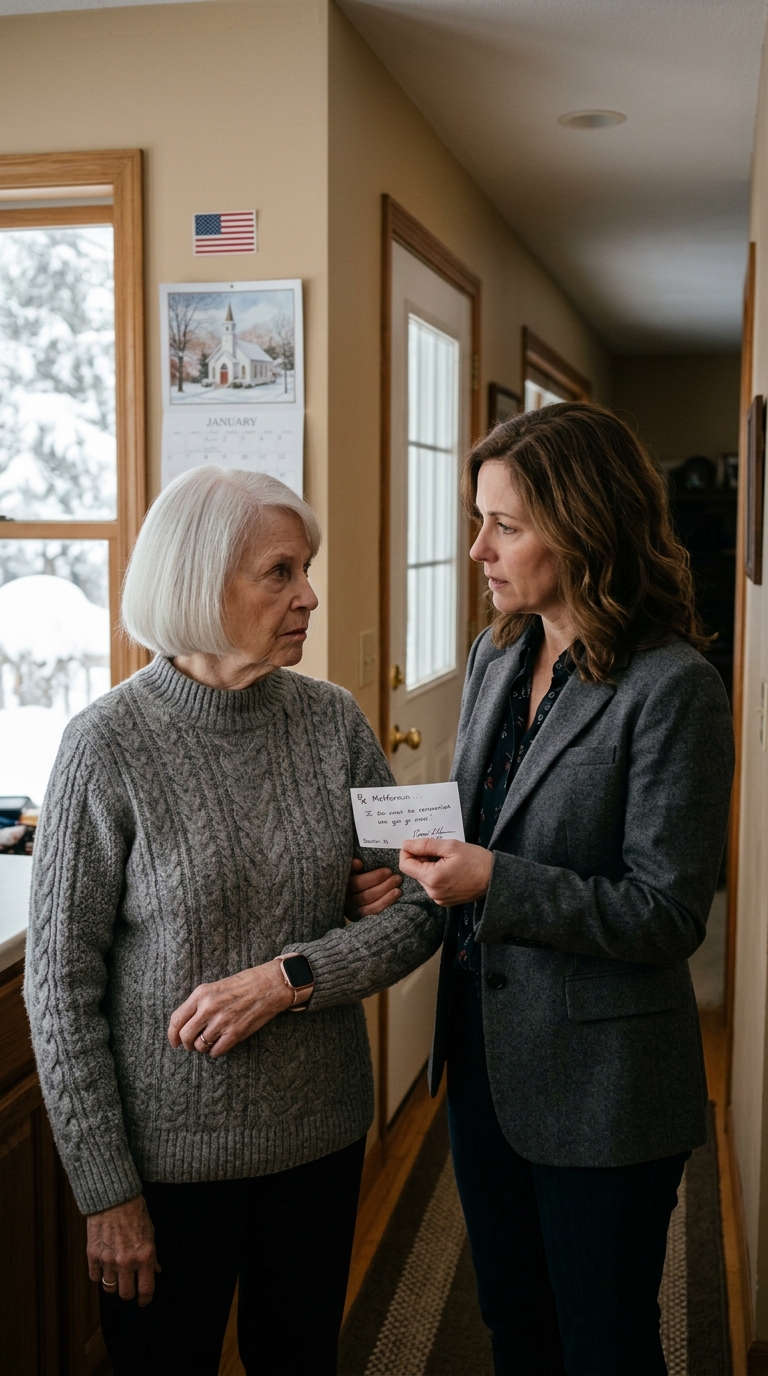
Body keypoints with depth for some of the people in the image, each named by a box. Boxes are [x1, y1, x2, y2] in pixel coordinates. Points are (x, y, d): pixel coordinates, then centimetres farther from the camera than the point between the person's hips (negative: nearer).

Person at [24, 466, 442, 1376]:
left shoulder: (332, 722, -4)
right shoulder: (110, 745, -15)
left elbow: (418, 912, -1)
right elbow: (61, 985, -12)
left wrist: (288, 977, -17)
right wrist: (105, 1191, -10)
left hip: (321, 1132, 4)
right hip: (170, 1151, -3)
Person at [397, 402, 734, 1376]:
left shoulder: (672, 687, -20)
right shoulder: (496, 655, 3)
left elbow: (668, 914, -20)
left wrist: (493, 882, -26)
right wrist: (427, 861, -5)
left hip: (600, 1084, -7)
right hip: (485, 1049, 7)